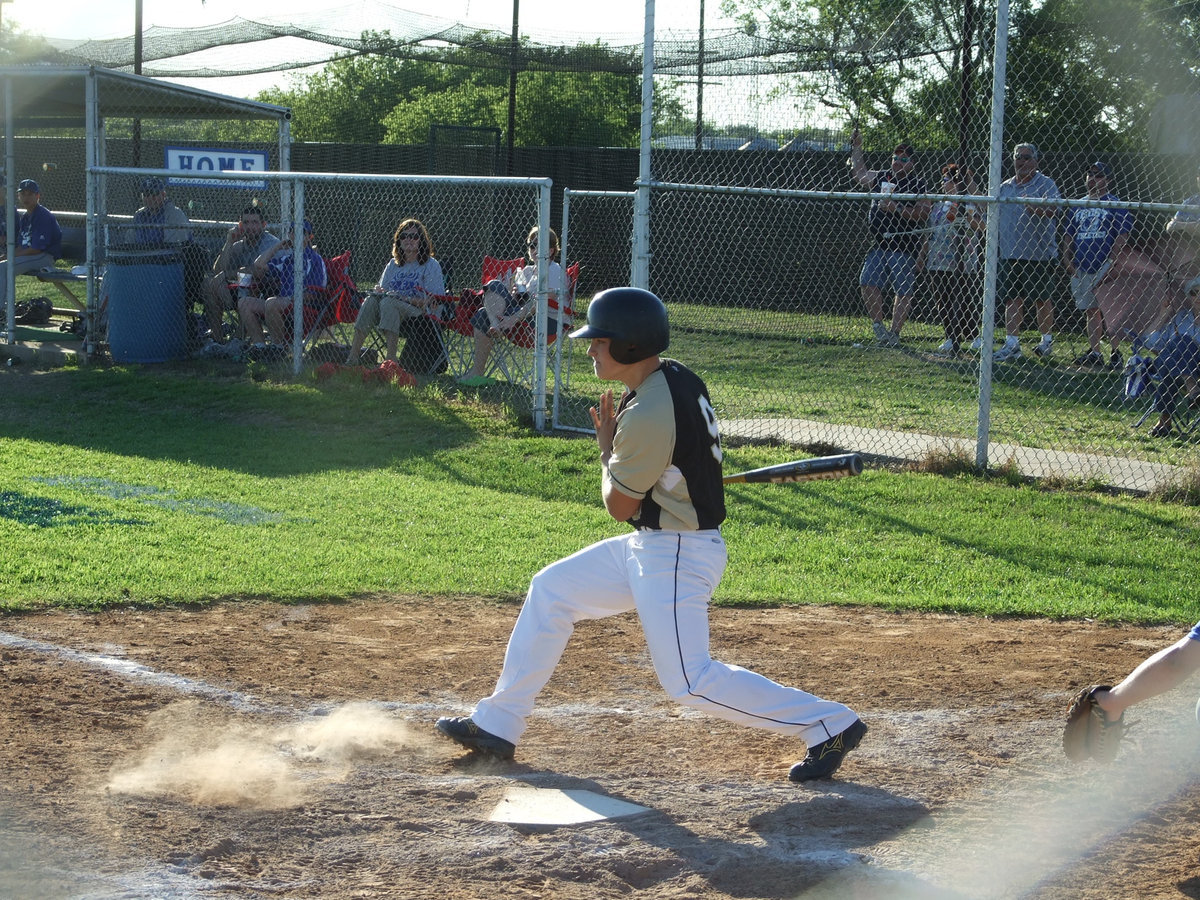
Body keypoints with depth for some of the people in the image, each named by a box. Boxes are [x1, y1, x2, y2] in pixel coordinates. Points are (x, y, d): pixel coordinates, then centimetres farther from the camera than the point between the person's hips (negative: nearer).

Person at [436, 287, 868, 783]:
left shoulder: (647, 415, -26)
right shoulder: (677, 379, 4)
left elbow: (619, 506, -13)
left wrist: (606, 446, 1)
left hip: (677, 555, -11)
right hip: (651, 544, 11)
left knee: (690, 681, -11)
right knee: (550, 590, 15)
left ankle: (828, 723, -4)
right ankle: (497, 724, 22)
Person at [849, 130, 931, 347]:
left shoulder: (917, 186, -3)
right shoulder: (881, 177, 15)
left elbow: (923, 215, -12)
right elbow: (860, 174, 33)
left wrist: (897, 209, -19)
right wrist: (856, 147, 32)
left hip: (903, 249, -6)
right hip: (879, 245, 6)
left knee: (903, 292, -5)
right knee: (868, 283, -6)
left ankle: (894, 333, -2)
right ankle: (878, 325, 3)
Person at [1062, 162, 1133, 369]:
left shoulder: (1116, 205, -1)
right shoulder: (1077, 206, 16)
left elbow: (1122, 235, -8)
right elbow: (1068, 235, 20)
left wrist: (1111, 262, -16)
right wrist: (1067, 260, 6)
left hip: (1105, 268, -6)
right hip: (1081, 269, 6)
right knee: (1091, 311, 8)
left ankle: (1116, 353, -3)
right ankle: (1094, 353, 12)